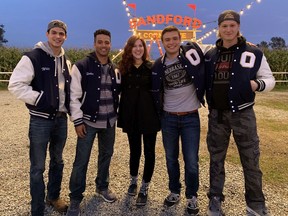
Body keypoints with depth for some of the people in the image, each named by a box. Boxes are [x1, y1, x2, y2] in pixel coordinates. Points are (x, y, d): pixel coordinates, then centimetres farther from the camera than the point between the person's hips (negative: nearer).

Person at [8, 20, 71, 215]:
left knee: (57, 161, 19)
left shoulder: (66, 61, 10)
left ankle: (54, 196, 40)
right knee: (38, 167, 4)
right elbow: (15, 85, -16)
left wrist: (69, 107, 7)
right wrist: (40, 98, -19)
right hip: (41, 120, -6)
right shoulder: (33, 57, -11)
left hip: (61, 119, 6)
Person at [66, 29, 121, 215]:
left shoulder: (115, 69, 8)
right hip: (88, 121, -5)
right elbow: (74, 96, -10)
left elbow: (118, 93, 17)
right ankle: (75, 198, 16)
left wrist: (118, 113, 8)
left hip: (109, 122, 5)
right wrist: (78, 120, -13)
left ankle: (102, 187, 38)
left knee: (106, 155, 16)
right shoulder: (82, 67, -9)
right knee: (81, 161, 0)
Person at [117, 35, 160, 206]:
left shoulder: (152, 67, -1)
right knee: (134, 149, 14)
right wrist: (121, 115, 1)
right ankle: (133, 180, 36)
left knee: (149, 151, 4)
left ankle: (145, 187, 18)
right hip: (131, 115, 2)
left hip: (149, 114, -2)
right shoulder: (124, 68, 4)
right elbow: (121, 92, 5)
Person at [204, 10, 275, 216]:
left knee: (251, 160, 4)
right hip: (216, 114, 3)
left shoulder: (253, 53, -3)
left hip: (242, 114, -2)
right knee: (216, 159, 11)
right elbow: (204, 81, 17)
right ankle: (215, 199, 27)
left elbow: (270, 79, 1)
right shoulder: (210, 55, 6)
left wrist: (257, 84, -19)